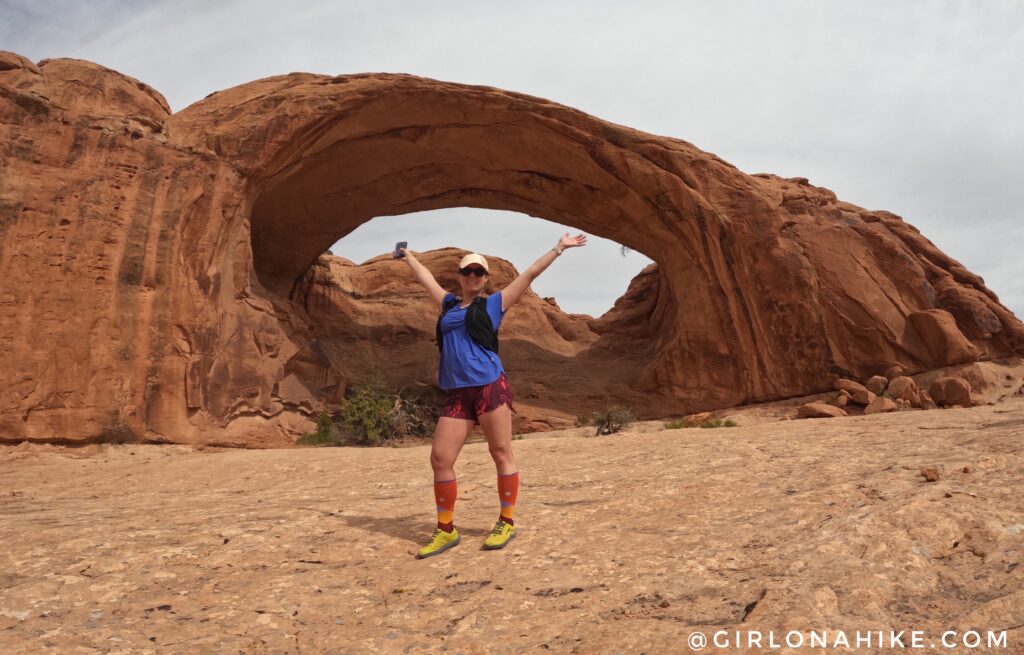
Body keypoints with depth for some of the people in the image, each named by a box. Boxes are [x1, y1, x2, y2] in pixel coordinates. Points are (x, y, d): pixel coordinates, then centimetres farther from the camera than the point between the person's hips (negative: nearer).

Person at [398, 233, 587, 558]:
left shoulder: (494, 303, 9)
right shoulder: (448, 304, 19)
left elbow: (530, 273, 10)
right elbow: (424, 277, 35)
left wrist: (559, 247, 13)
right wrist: (407, 255, 48)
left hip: (490, 387, -4)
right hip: (456, 394, 4)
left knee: (501, 454, 2)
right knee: (440, 459, 0)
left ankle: (507, 523, 16)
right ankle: (446, 530, 14)